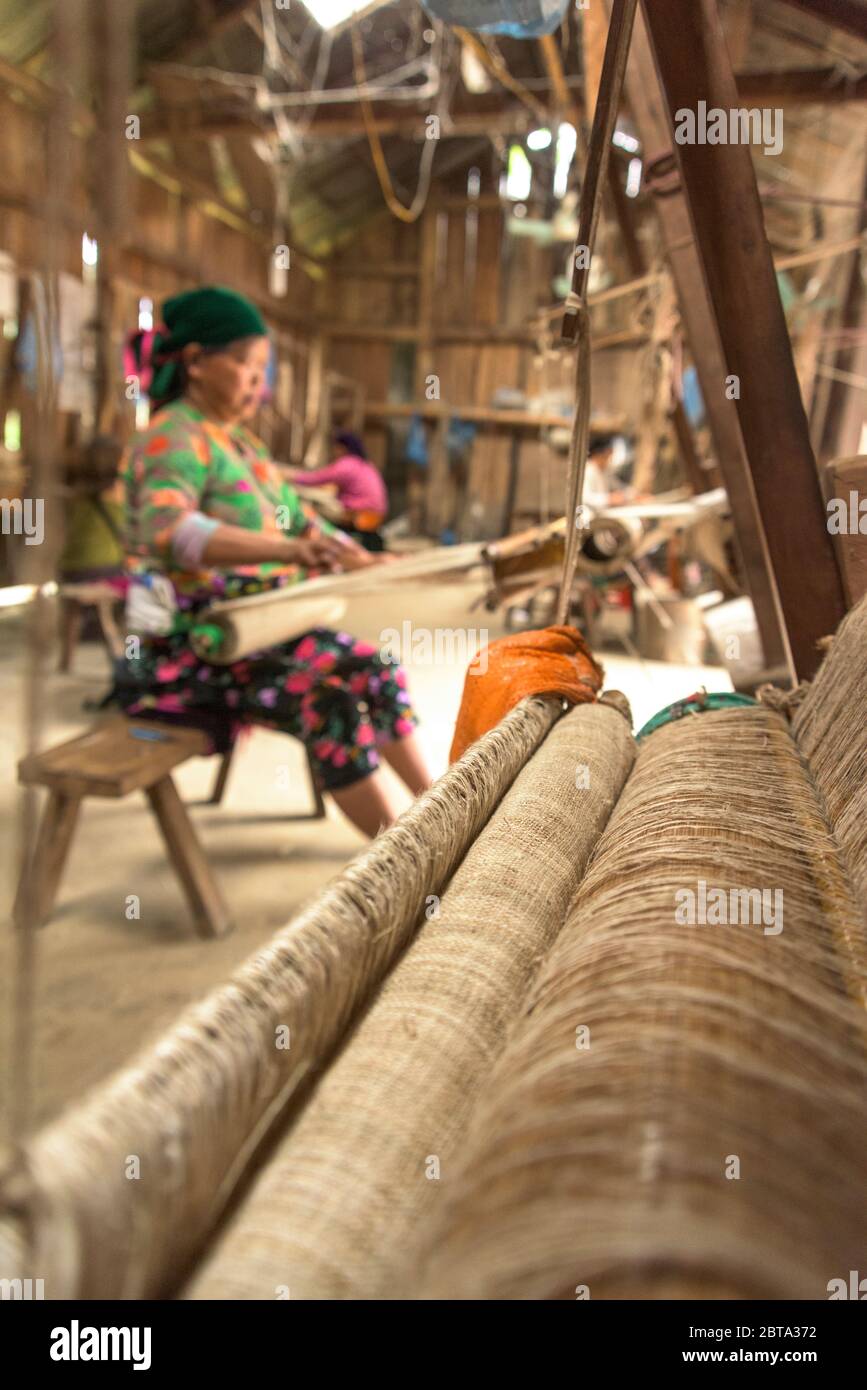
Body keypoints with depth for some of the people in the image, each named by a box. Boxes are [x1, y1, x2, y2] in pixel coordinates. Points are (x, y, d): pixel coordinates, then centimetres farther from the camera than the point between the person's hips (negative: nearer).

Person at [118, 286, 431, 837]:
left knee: (375, 670, 3)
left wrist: (365, 561, 4)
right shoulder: (170, 440, -16)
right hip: (187, 648, -9)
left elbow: (297, 519, 21)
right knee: (327, 698, -24)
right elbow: (165, 530, -36)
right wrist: (288, 549, -49)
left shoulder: (240, 441, 15)